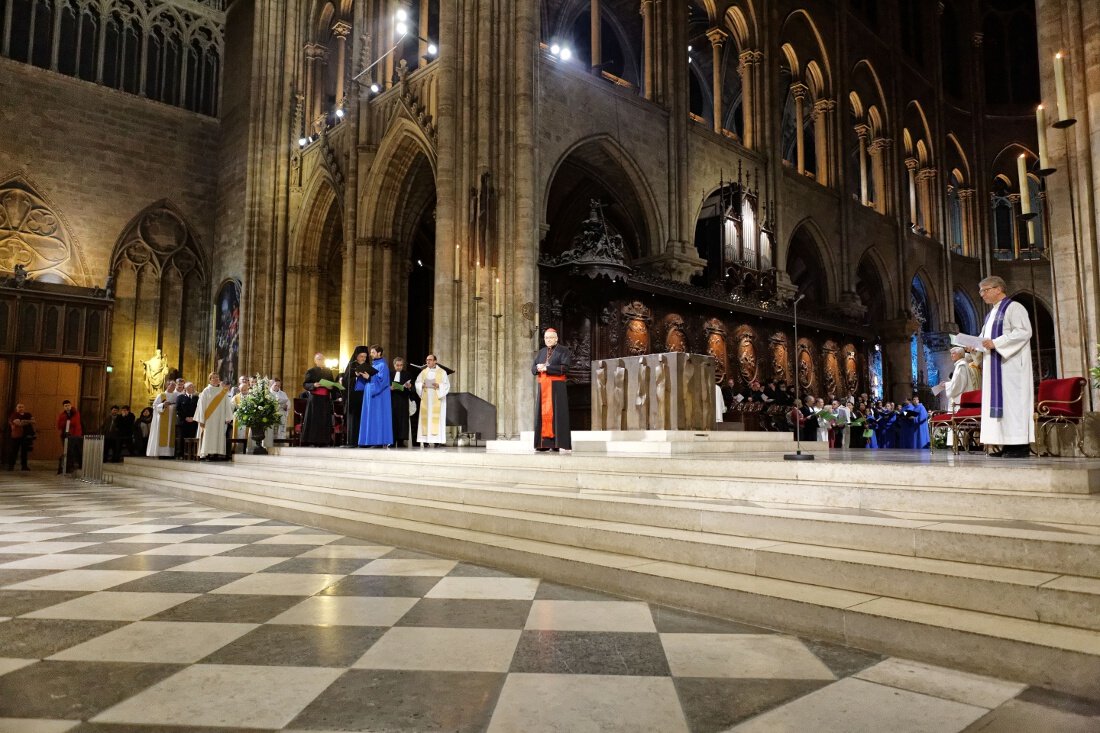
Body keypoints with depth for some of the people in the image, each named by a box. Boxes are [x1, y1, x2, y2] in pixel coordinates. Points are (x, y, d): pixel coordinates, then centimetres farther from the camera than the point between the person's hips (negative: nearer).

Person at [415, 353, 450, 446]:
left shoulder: (442, 372, 4)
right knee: (425, 417, -3)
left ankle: (437, 440, -10)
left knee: (436, 417, -9)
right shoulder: (423, 372, 15)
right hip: (426, 399, 3)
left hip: (437, 399, -3)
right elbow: (417, 383, 11)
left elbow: (447, 385, -1)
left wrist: (438, 386, -18)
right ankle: (425, 440, -2)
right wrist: (422, 385, -10)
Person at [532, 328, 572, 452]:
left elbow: (564, 368, -12)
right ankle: (544, 442, 1)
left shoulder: (563, 351, 2)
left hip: (556, 386, -5)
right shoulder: (541, 352, 19)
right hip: (542, 386, 5)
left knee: (556, 412, -9)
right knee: (542, 413, 0)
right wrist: (538, 367, -11)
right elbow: (533, 368, 13)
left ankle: (558, 443, -9)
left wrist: (546, 368, -16)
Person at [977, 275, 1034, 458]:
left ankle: (1021, 445, -9)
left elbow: (1024, 332, -17)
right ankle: (1008, 444, 3)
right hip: (994, 366, 9)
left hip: (1010, 364, -9)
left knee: (1012, 400, -10)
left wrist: (995, 343, -20)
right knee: (998, 400, 3)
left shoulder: (1013, 307, -5)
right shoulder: (992, 313, 21)